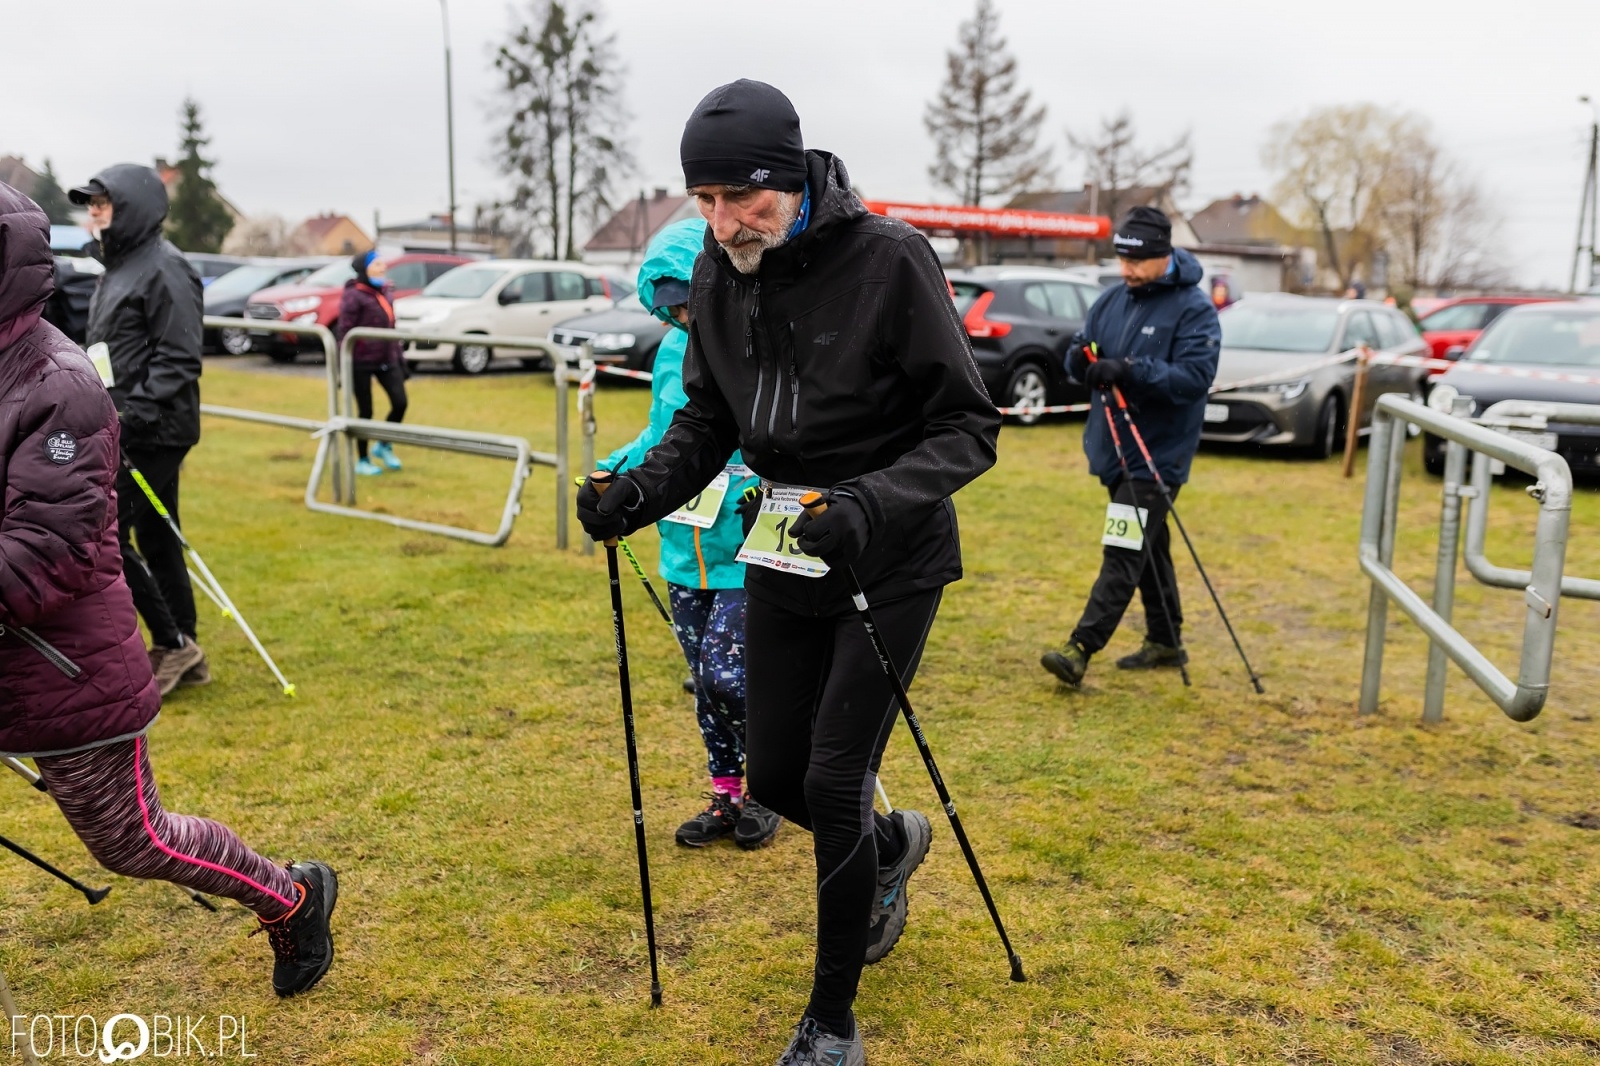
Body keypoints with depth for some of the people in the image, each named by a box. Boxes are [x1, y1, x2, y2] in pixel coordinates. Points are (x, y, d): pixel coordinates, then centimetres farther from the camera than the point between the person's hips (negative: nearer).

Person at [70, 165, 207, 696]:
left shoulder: (165, 268, -13)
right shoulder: (119, 267, 17)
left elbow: (179, 361, -19)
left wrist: (132, 415, -24)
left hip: (153, 433, -9)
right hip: (130, 431, 9)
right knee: (155, 538, 11)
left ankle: (173, 644, 3)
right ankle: (183, 656, 19)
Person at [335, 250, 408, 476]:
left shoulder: (383, 294, 12)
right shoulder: (353, 296, -10)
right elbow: (344, 333, -13)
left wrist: (399, 356, 15)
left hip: (386, 360, 6)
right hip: (362, 362, -6)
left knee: (400, 402, -4)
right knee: (365, 411, 3)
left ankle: (383, 445, 21)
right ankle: (362, 461, 19)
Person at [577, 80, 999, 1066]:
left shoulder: (888, 258, -19)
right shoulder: (719, 275, -1)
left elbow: (968, 427, -17)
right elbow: (707, 419, 9)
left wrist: (871, 503, -33)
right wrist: (643, 489, -10)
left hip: (892, 560, -5)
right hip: (785, 554, 6)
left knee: (834, 782, -6)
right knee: (775, 778, 11)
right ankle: (893, 844, 46)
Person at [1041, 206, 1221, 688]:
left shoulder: (1195, 310, -12)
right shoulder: (1112, 299, 7)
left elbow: (1195, 377, -22)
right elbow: (1078, 353, 10)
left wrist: (1130, 370, -32)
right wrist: (1081, 359, -15)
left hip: (1158, 454, -7)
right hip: (1113, 448, 7)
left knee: (1124, 553, -11)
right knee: (1148, 547, 17)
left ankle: (1081, 649, -14)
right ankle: (1165, 641, 30)